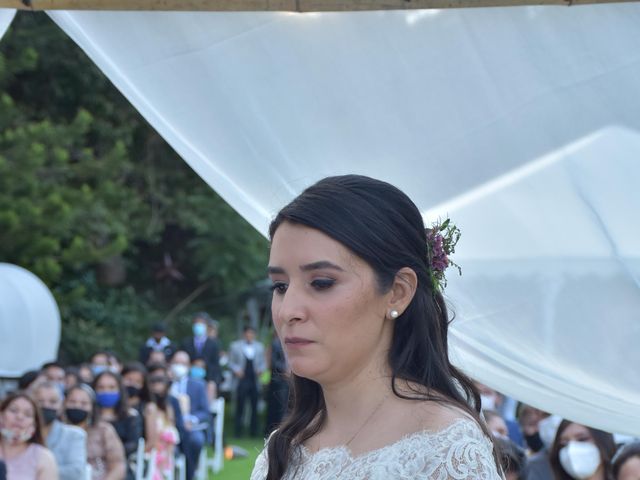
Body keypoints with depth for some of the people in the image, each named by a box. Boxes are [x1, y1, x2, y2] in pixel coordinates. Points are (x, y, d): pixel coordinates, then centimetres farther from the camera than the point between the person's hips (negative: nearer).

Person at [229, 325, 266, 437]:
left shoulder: (259, 347, 12)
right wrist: (236, 370, -11)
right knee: (240, 407, -2)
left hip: (254, 381, 3)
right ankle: (238, 431, 3)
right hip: (241, 381, -3)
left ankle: (254, 431, 9)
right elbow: (231, 362, 5)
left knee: (254, 408, 3)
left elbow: (263, 362, 16)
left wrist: (261, 369, -3)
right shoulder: (235, 346, 4)